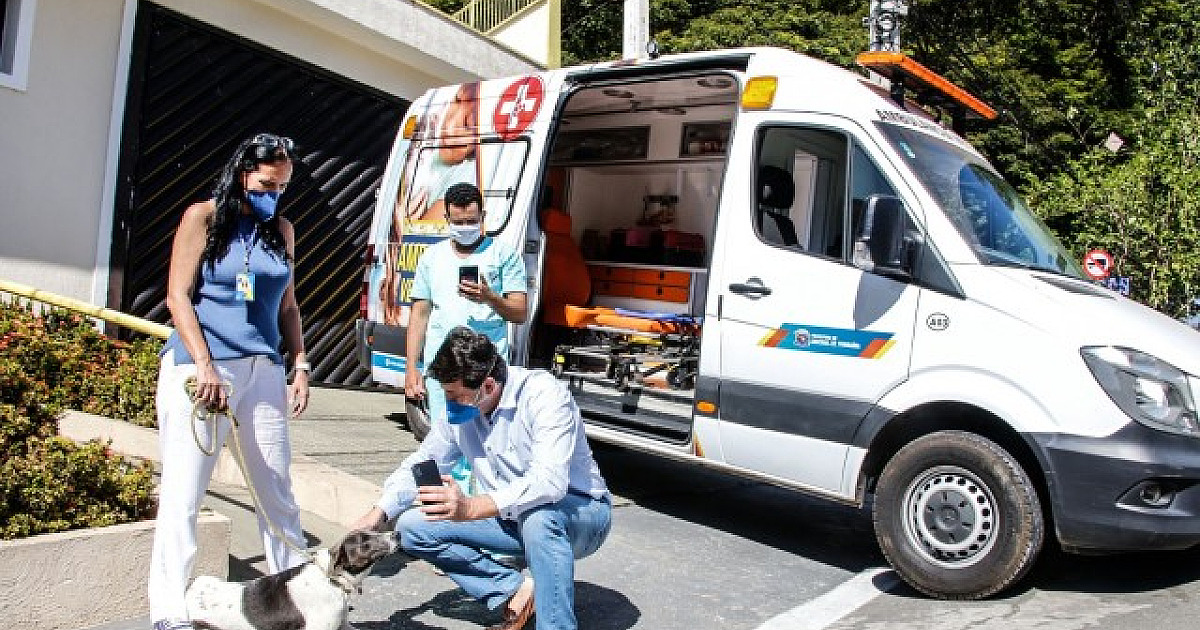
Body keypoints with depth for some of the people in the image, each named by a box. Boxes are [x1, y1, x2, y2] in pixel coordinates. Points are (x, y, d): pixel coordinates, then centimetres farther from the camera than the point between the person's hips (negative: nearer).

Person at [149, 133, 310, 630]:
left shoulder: (281, 230, 14)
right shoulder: (203, 217, 1)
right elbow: (178, 297, -4)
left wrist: (300, 365, 8)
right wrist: (204, 365, -13)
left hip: (262, 370, 4)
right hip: (200, 367, -4)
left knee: (276, 488, 8)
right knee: (182, 495, -2)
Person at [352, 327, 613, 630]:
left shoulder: (545, 394, -26)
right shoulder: (459, 411, -4)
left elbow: (549, 480, -38)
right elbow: (422, 463, 8)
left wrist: (472, 508, -50)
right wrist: (379, 513, -8)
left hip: (580, 512, -7)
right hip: (513, 520, 7)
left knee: (538, 515, -42)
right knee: (412, 528, -6)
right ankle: (517, 590, -8)